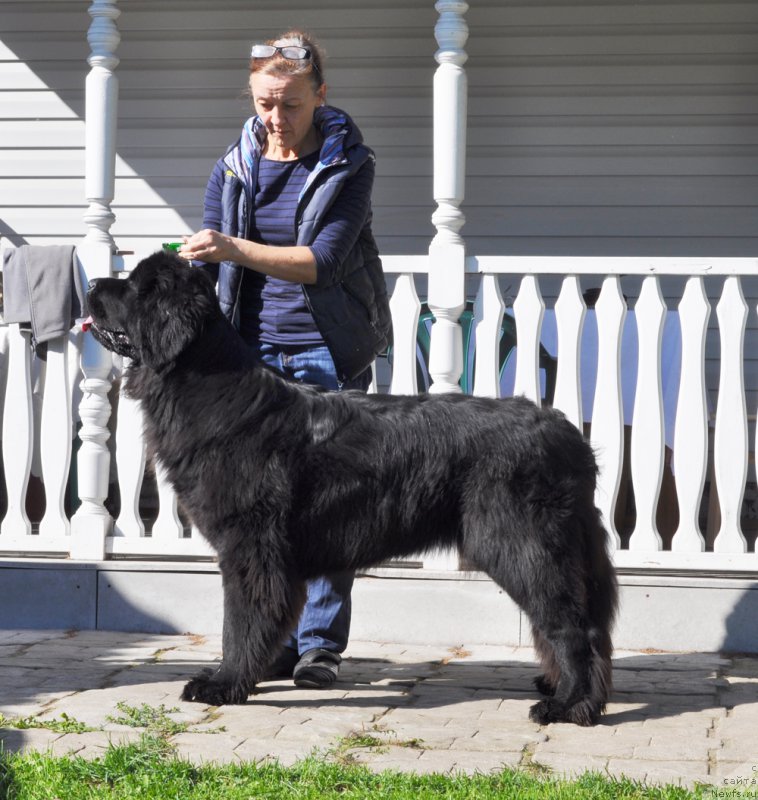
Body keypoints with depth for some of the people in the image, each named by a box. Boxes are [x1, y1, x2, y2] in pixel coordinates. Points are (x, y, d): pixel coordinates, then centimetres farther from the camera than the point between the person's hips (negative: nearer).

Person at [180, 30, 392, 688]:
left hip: (328, 355, -3)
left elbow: (324, 261, -18)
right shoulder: (234, 169, 7)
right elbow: (205, 269, 10)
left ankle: (321, 643, 7)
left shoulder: (349, 165, -5)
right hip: (252, 354, 3)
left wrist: (235, 249, -29)